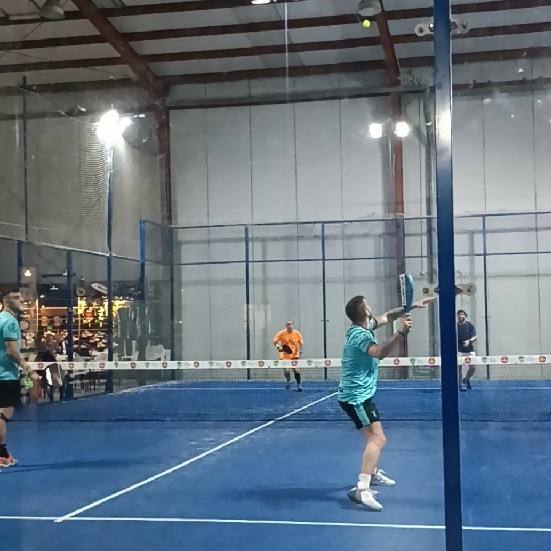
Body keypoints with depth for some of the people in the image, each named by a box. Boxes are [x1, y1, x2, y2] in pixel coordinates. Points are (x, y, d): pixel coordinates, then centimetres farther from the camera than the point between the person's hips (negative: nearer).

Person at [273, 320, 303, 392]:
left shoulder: (296, 333, -2)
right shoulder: (282, 333, -7)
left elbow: (301, 342, 10)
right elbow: (275, 341, -1)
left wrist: (300, 350, -5)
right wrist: (278, 347, -20)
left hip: (294, 355, 1)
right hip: (285, 356, -1)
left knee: (296, 370, -6)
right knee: (286, 370, -12)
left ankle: (298, 385, 7)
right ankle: (288, 380, 20)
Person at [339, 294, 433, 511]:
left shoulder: (363, 327, 5)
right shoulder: (360, 334, -23)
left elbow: (387, 316, 20)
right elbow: (379, 353, -42)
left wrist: (411, 307, 15)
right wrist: (400, 333, -49)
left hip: (360, 394, 11)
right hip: (356, 396, -11)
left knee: (374, 435, 30)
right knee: (377, 439, -22)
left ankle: (373, 473, 48)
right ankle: (361, 489, -31)